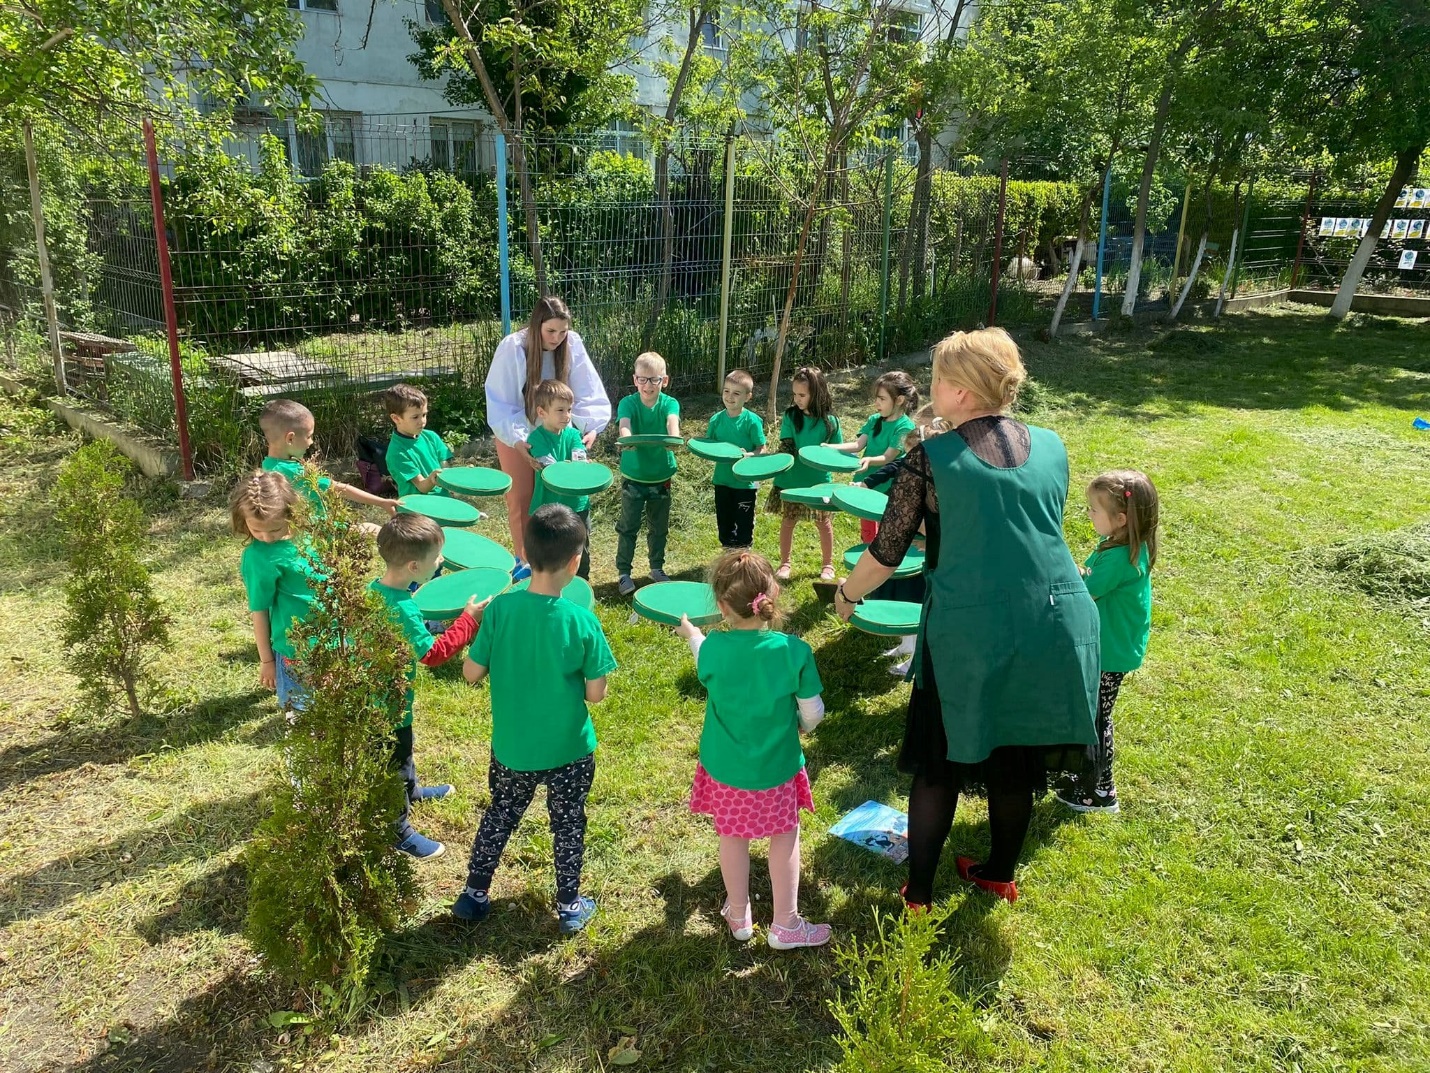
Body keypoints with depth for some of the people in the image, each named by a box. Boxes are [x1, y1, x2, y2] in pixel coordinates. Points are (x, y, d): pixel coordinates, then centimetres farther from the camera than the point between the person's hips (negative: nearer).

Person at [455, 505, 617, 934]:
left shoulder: (500, 609, -18)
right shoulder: (582, 621, -23)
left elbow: (472, 673, -8)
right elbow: (595, 695, -15)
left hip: (512, 746, 2)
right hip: (569, 750, -2)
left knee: (500, 815, 25)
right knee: (568, 824, 20)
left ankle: (474, 894, 39)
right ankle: (569, 906, 35)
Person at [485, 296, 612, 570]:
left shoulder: (572, 344, -17)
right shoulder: (512, 348, -24)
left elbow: (589, 392, -15)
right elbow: (500, 403, -23)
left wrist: (591, 427, -30)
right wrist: (517, 440, -35)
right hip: (516, 434, -2)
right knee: (521, 498, 6)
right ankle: (524, 559, 21)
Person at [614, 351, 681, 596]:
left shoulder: (669, 403, -7)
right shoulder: (628, 403, -10)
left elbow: (673, 422, -28)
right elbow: (624, 425, -29)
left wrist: (673, 437, -52)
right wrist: (626, 440, -53)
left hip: (661, 479, 2)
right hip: (633, 478, -2)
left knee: (659, 528, 15)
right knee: (628, 527, 3)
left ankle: (657, 568, 32)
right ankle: (623, 572, 15)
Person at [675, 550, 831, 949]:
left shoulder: (712, 647, -21)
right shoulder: (794, 651, -22)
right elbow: (813, 713, -12)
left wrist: (692, 634, 25)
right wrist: (801, 727, 12)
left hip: (725, 768, 1)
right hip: (776, 768, -1)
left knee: (733, 838, 21)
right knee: (784, 837, 19)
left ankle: (739, 916, 39)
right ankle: (785, 924, 29)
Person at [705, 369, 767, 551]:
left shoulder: (752, 420, -11)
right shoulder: (716, 419, 0)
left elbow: (761, 450, -9)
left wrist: (748, 455, -28)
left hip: (745, 481, -4)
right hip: (722, 480, 4)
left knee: (744, 526, 6)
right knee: (724, 523, 15)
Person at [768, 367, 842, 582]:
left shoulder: (829, 421, -8)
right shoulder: (790, 416, -7)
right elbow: (786, 449, -10)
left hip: (818, 481, -1)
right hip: (790, 479, 1)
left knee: (823, 522, 12)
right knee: (788, 520, 11)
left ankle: (828, 564, 28)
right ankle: (784, 564, 25)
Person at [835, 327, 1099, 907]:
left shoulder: (930, 458, -8)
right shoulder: (1051, 446, 5)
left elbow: (887, 552, -4)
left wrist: (846, 593, 15)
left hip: (969, 632, -4)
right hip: (1056, 625, 4)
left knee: (940, 762, 13)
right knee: (1017, 759, 21)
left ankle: (918, 892, 21)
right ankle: (1000, 872, 38)